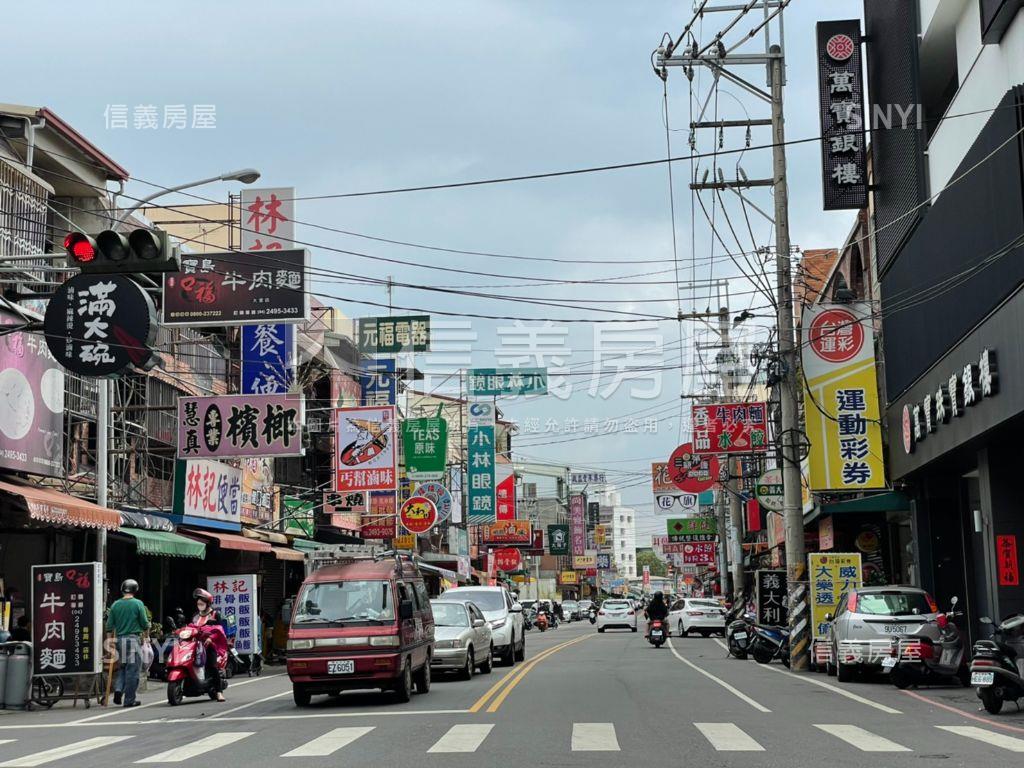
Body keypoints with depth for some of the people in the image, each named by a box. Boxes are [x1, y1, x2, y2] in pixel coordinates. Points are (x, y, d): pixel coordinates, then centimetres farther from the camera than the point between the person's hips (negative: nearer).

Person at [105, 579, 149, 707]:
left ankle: (118, 689, -2)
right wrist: (146, 636, 13)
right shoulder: (138, 604, -5)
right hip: (134, 639, -4)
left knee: (122, 668, 18)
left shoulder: (115, 605, 5)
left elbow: (109, 626, 7)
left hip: (119, 639, 4)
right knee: (132, 670, 2)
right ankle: (129, 699, 4)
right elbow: (145, 624, -2)